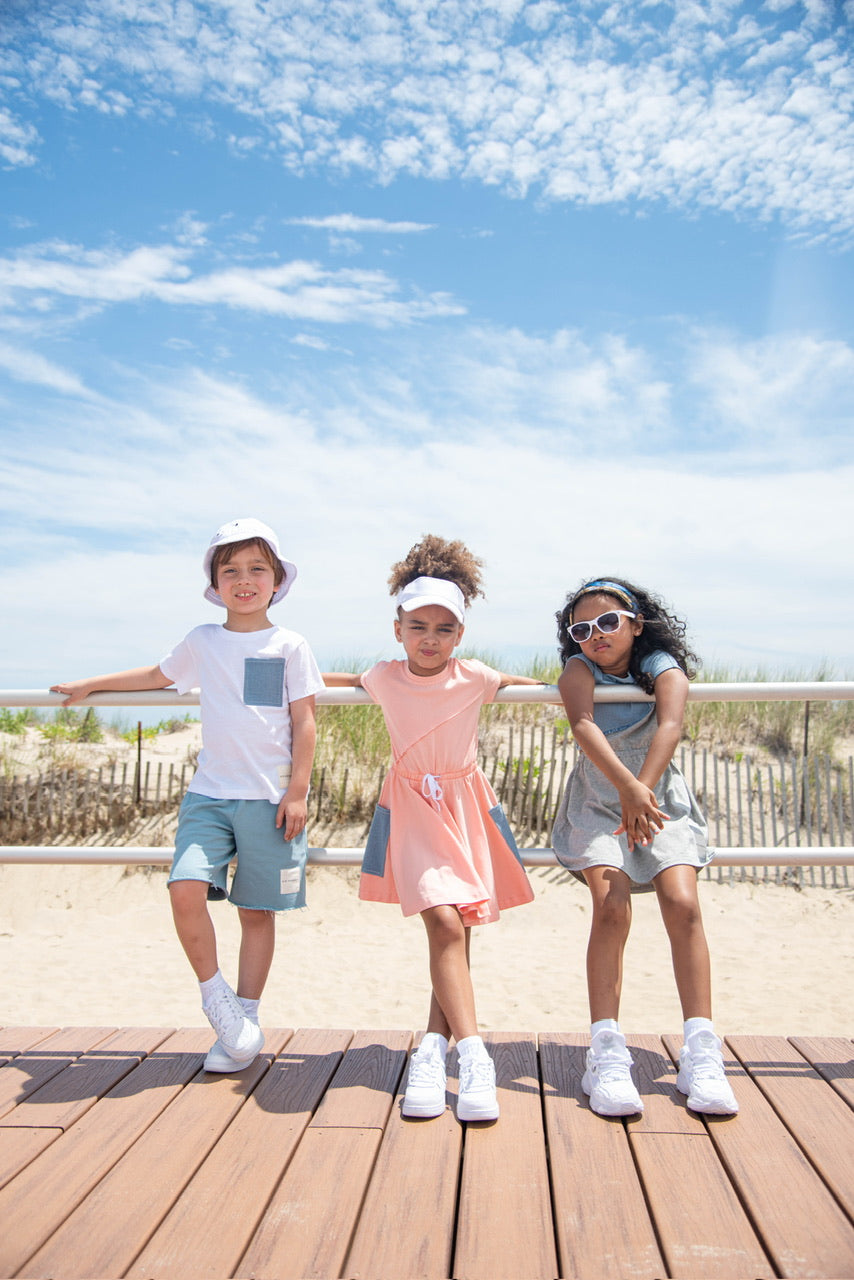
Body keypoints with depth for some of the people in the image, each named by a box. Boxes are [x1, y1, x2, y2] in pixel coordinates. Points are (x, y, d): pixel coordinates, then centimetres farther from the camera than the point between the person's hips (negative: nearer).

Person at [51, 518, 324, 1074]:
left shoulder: (289, 646, 2)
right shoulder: (202, 641, 11)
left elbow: (304, 722, 0)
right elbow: (158, 675, 29)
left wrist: (297, 792, -6)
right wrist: (89, 685, 33)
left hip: (269, 797, -2)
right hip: (209, 793, 3)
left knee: (257, 911, 4)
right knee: (186, 888, -16)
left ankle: (245, 1021, 18)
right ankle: (214, 994, 5)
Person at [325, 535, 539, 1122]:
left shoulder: (473, 677, -5)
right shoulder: (386, 678, -3)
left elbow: (524, 683, 16)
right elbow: (350, 679, 21)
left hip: (465, 804, 2)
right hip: (412, 806, -1)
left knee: (457, 928, -1)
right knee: (445, 922, -18)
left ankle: (433, 1052, 5)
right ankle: (473, 1056, -21)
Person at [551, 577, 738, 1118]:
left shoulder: (663, 666, -6)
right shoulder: (579, 670, -6)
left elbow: (670, 726, -25)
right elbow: (584, 728, -25)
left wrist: (642, 788, -42)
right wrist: (626, 786, -42)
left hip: (660, 798, 1)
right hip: (597, 803, -1)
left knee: (683, 904, -20)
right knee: (611, 908, -21)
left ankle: (702, 1053, -13)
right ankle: (608, 1055, -16)